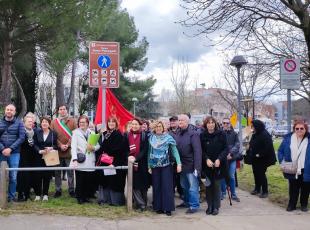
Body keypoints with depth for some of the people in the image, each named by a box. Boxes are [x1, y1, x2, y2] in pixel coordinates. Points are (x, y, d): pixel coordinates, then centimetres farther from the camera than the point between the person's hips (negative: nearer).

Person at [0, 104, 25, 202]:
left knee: (13, 176, 1)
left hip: (14, 153, -1)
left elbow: (21, 138, -3)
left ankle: (11, 196, 13)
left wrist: (10, 149, -11)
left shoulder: (19, 123, 4)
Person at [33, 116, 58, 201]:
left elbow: (56, 145, 4)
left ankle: (45, 194, 11)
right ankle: (37, 194, 8)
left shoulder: (53, 133, 4)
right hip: (39, 158, 1)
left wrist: (51, 148, -16)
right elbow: (35, 144, 2)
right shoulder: (37, 132, 7)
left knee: (47, 176, 1)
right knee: (38, 175, -2)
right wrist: (40, 151, -15)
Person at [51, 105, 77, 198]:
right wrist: (60, 145, -10)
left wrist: (68, 145, -11)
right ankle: (58, 190, 16)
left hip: (69, 150, -1)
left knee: (70, 171, 5)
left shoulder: (72, 121, 5)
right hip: (57, 151, 1)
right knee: (57, 172, 7)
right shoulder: (54, 122, 7)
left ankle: (71, 190, 13)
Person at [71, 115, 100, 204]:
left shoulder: (92, 133, 13)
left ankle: (87, 196, 19)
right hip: (80, 162, -3)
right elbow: (73, 147, -8)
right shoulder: (75, 132, 3)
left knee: (89, 180, 4)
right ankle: (80, 198, 13)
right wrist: (74, 159, -20)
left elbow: (98, 145, 11)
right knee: (80, 181, 0)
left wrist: (93, 148, -12)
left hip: (90, 162, 3)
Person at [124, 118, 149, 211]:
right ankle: (141, 204, 1)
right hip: (131, 163, 2)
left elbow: (145, 150, -7)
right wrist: (129, 156, -13)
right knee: (134, 184, -3)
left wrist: (136, 158, -19)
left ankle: (143, 202, 19)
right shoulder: (127, 135, 8)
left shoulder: (144, 135, -1)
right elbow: (125, 149, 7)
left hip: (142, 164, -2)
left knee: (143, 184, 4)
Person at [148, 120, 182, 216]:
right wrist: (149, 166, 4)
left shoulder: (168, 138, -1)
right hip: (155, 166, 3)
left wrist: (179, 163, -16)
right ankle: (159, 207, 13)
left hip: (166, 166, -2)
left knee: (167, 187, -4)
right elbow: (149, 153, 9)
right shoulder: (151, 138, 7)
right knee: (156, 187, 5)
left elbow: (174, 151, -5)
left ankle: (168, 208, 2)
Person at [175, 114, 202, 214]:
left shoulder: (193, 134, -13)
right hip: (182, 165, 7)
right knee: (184, 186, 19)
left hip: (191, 165, -7)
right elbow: (175, 148, 10)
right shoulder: (177, 134, 8)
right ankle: (187, 202, 35)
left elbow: (197, 151, -18)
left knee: (193, 187, 0)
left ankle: (194, 205, 11)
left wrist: (197, 167, -22)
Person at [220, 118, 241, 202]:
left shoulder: (234, 134, 4)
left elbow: (237, 145, -4)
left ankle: (233, 194, 15)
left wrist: (231, 153, -17)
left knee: (232, 176, 6)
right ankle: (223, 193, 19)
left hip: (232, 158, 1)